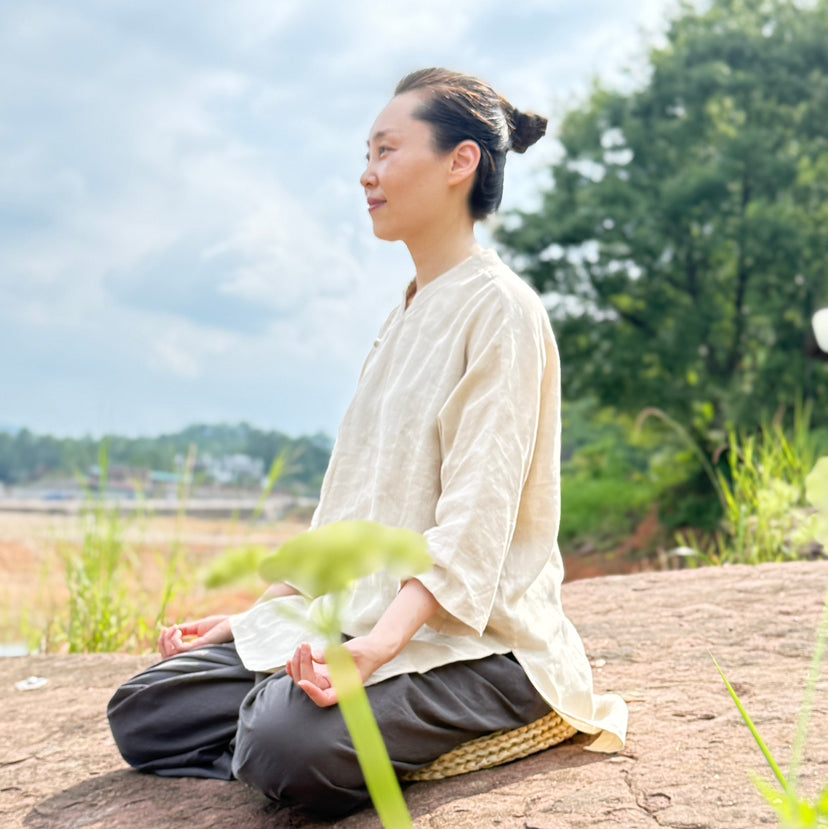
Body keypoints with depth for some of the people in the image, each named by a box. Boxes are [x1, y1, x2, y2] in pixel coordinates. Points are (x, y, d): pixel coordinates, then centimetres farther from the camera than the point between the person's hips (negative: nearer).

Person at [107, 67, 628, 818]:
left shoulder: (499, 308, -8)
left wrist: (378, 647, -31)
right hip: (360, 616, 9)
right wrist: (253, 615, 12)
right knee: (143, 711, -4)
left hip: (471, 635, -9)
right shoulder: (408, 316, 18)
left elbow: (474, 521, -19)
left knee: (287, 742, -33)